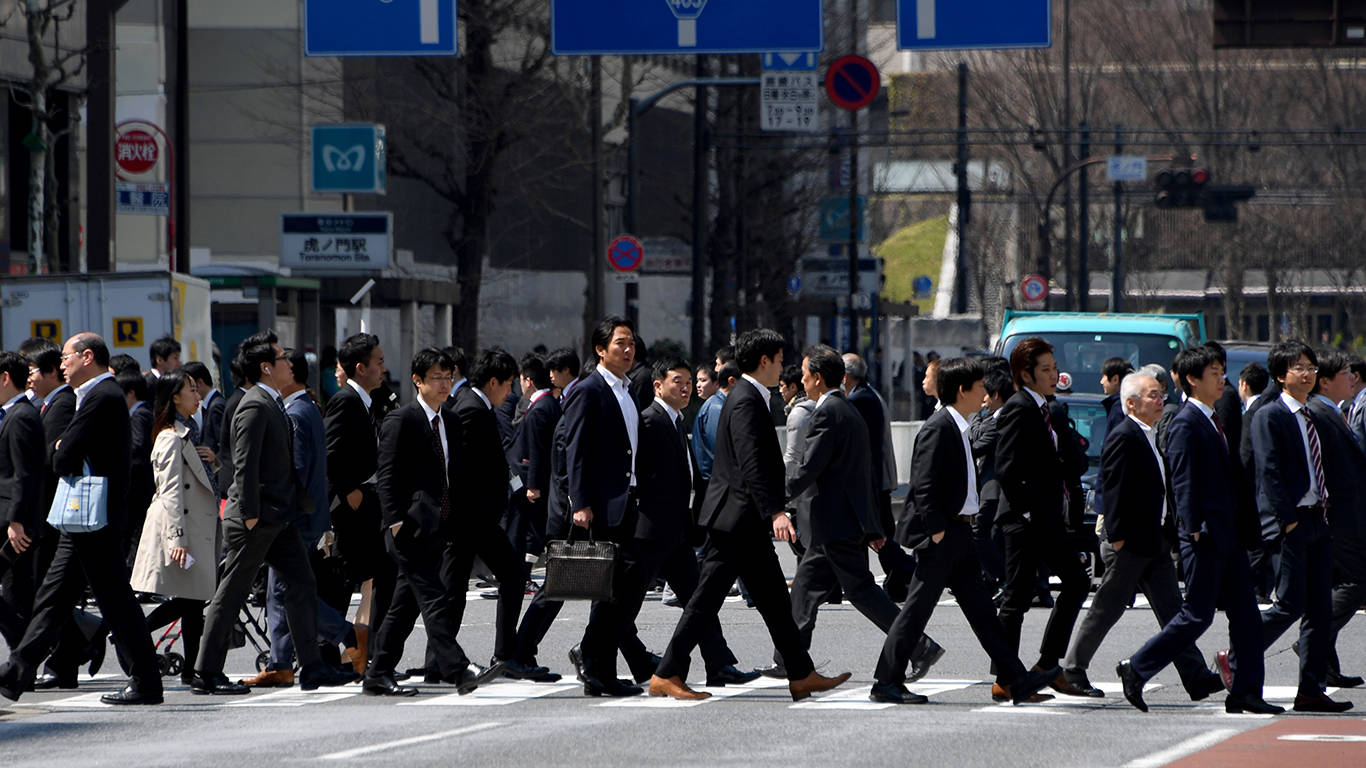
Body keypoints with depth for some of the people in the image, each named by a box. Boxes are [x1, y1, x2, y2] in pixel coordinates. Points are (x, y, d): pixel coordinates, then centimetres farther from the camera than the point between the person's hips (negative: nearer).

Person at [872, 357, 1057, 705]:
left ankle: (1016, 680, 7)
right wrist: (936, 531, -21)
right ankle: (886, 682, 2)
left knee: (980, 609, 8)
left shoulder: (958, 428, 14)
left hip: (960, 533, 10)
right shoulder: (938, 428, -15)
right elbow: (923, 485, -20)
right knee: (917, 608, -4)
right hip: (941, 536, -10)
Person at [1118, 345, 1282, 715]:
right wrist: (1195, 530, -21)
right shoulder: (1185, 425, -12)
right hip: (1205, 536, -9)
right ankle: (1136, 670, 1)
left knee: (1245, 613, 5)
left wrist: (1239, 528, 19)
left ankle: (1246, 692, 6)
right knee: (1197, 616, -7)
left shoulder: (1213, 421, 18)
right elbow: (1183, 482, -17)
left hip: (1228, 535, 9)